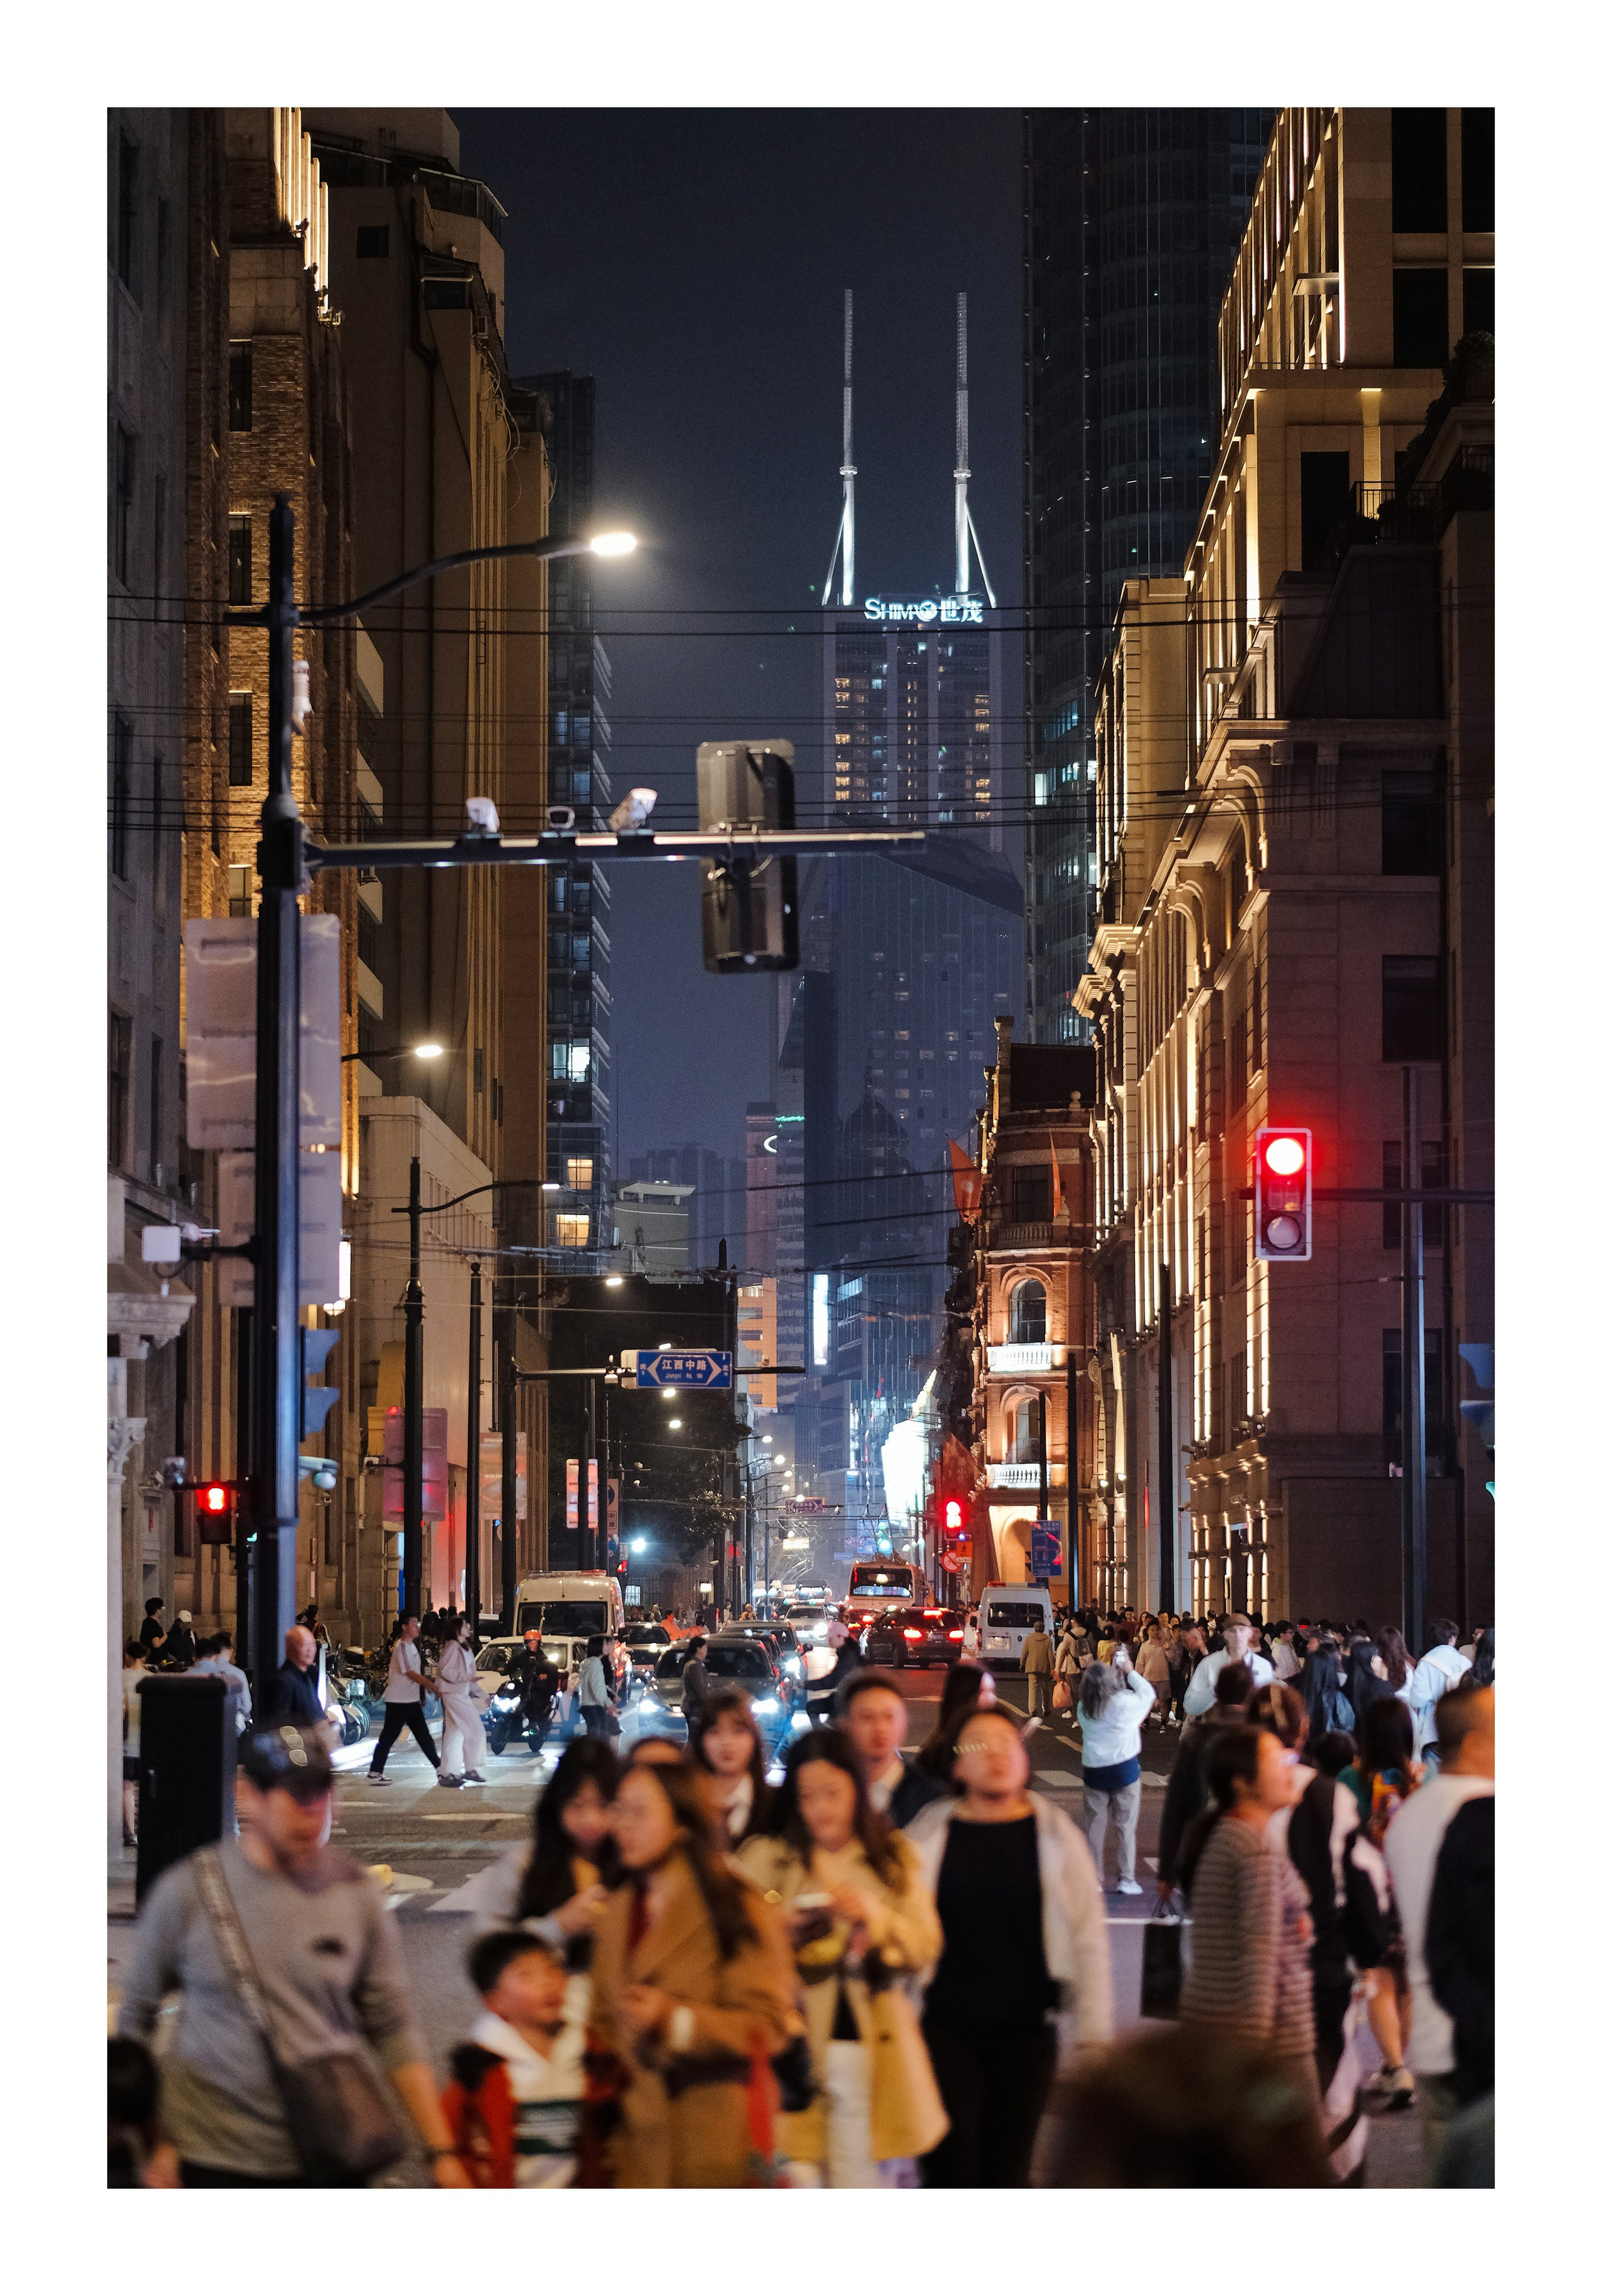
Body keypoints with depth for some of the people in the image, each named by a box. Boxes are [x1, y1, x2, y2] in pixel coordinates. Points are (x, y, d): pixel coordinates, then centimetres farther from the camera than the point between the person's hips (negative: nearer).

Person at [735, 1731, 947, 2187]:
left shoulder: (895, 1858, 11)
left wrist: (877, 1917, -14)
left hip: (872, 2045, 2)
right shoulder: (765, 1858, 6)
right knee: (796, 2186, -10)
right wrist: (780, 1931, -19)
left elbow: (925, 1948, 3)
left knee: (863, 2180, 4)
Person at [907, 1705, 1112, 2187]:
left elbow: (1089, 1942, 4)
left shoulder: (1056, 1835, 2)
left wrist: (1094, 2036, 1)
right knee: (949, 2170, -7)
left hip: (1027, 2030, 1)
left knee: (1007, 2175, 5)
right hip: (946, 2030, -1)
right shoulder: (928, 1833, 1)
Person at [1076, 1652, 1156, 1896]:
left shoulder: (1084, 1707, -5)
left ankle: (1092, 1878, 13)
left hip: (1094, 1772, 3)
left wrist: (1116, 1670, 14)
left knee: (1094, 1826, 10)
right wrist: (1129, 1671, 11)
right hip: (1124, 1769, -3)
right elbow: (1148, 1693, 2)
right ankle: (1126, 1878, 7)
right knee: (1126, 1826, 6)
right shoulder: (1124, 1702, -16)